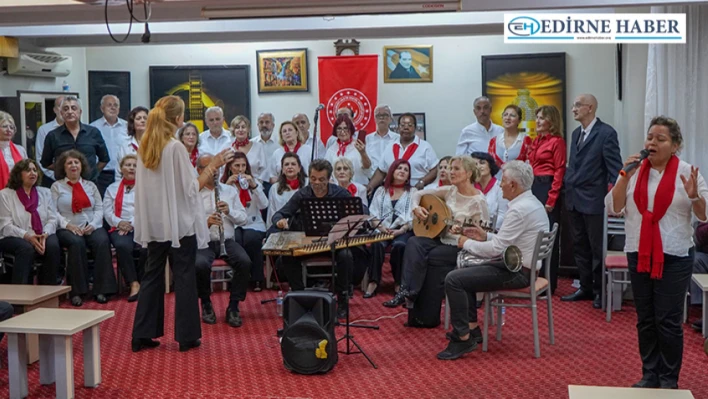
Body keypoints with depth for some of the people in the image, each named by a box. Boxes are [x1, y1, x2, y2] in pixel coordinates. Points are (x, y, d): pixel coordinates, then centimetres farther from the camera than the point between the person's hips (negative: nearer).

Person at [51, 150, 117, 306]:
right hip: (68, 229, -2)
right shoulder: (57, 186, 12)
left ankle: (101, 289, -28)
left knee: (102, 242, -30)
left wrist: (93, 225, -7)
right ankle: (77, 291, -29)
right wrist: (67, 225, -15)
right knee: (77, 243, -36)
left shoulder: (90, 185, 21)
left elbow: (99, 209, 12)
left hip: (91, 227, 3)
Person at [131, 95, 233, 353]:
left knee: (152, 276, 12)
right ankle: (186, 336, 8)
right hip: (179, 223, -6)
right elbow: (191, 187, -13)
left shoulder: (144, 148, 6)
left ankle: (142, 335, 14)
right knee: (184, 278, 4)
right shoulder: (176, 147, -14)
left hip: (153, 224, 6)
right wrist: (213, 166, -4)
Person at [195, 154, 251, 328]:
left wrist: (229, 211, -9)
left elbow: (243, 218, 11)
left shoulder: (230, 191, 16)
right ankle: (206, 304, -4)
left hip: (227, 241, 3)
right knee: (200, 265, -34)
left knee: (244, 262, -27)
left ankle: (233, 307, -10)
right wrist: (206, 222, -24)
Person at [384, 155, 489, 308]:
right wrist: (416, 208, -8)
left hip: (461, 247, -6)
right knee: (414, 243, -22)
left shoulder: (478, 201, -13)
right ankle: (406, 292, -25)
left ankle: (410, 295, -8)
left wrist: (462, 231, -30)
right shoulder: (450, 191, 5)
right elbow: (418, 194, 13)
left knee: (424, 257, -25)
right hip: (442, 239, 6)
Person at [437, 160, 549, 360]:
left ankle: (464, 338, -8)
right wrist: (485, 236, 9)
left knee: (454, 279, -14)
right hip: (523, 266, 11)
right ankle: (472, 328, 21)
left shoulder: (520, 209, -23)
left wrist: (467, 243, -7)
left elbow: (496, 248, -22)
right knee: (464, 272, 19)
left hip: (517, 272, -11)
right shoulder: (532, 203, 10)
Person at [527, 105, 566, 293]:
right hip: (533, 187, 8)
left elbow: (559, 171, -12)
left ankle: (549, 283, 6)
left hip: (547, 187, -8)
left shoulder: (557, 141, -7)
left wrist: (551, 199, -16)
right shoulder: (536, 140, 15)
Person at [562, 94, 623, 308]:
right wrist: (568, 190, 9)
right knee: (580, 247, 14)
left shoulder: (606, 133, -10)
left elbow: (615, 168, -12)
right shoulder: (576, 133, 13)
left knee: (598, 248, 3)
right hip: (574, 200, 8)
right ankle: (586, 288, 24)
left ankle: (600, 291, 14)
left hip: (594, 200, -7)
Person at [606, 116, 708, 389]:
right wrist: (625, 177, -11)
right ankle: (650, 375, 23)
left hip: (674, 257, -3)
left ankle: (669, 379, 14)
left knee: (668, 321, 0)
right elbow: (613, 208, 0)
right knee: (645, 320, 11)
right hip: (638, 254, 3)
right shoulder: (634, 171, 4)